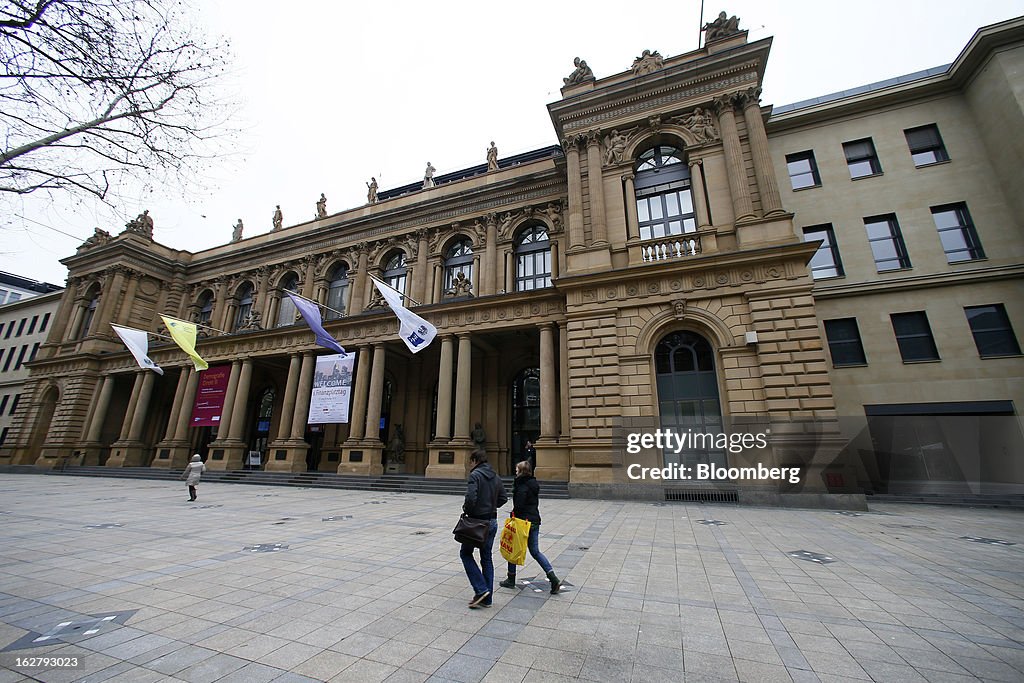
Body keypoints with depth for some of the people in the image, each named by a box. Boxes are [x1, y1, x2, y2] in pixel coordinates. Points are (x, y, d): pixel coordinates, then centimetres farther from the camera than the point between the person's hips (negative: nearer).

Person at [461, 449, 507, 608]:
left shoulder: (475, 475, -16)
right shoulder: (495, 476, 7)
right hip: (492, 521, 7)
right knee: (487, 558, 15)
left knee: (466, 553, 12)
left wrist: (466, 510, -10)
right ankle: (486, 598, 21)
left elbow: (471, 497, -28)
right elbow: (504, 498, 10)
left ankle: (481, 589, 3)